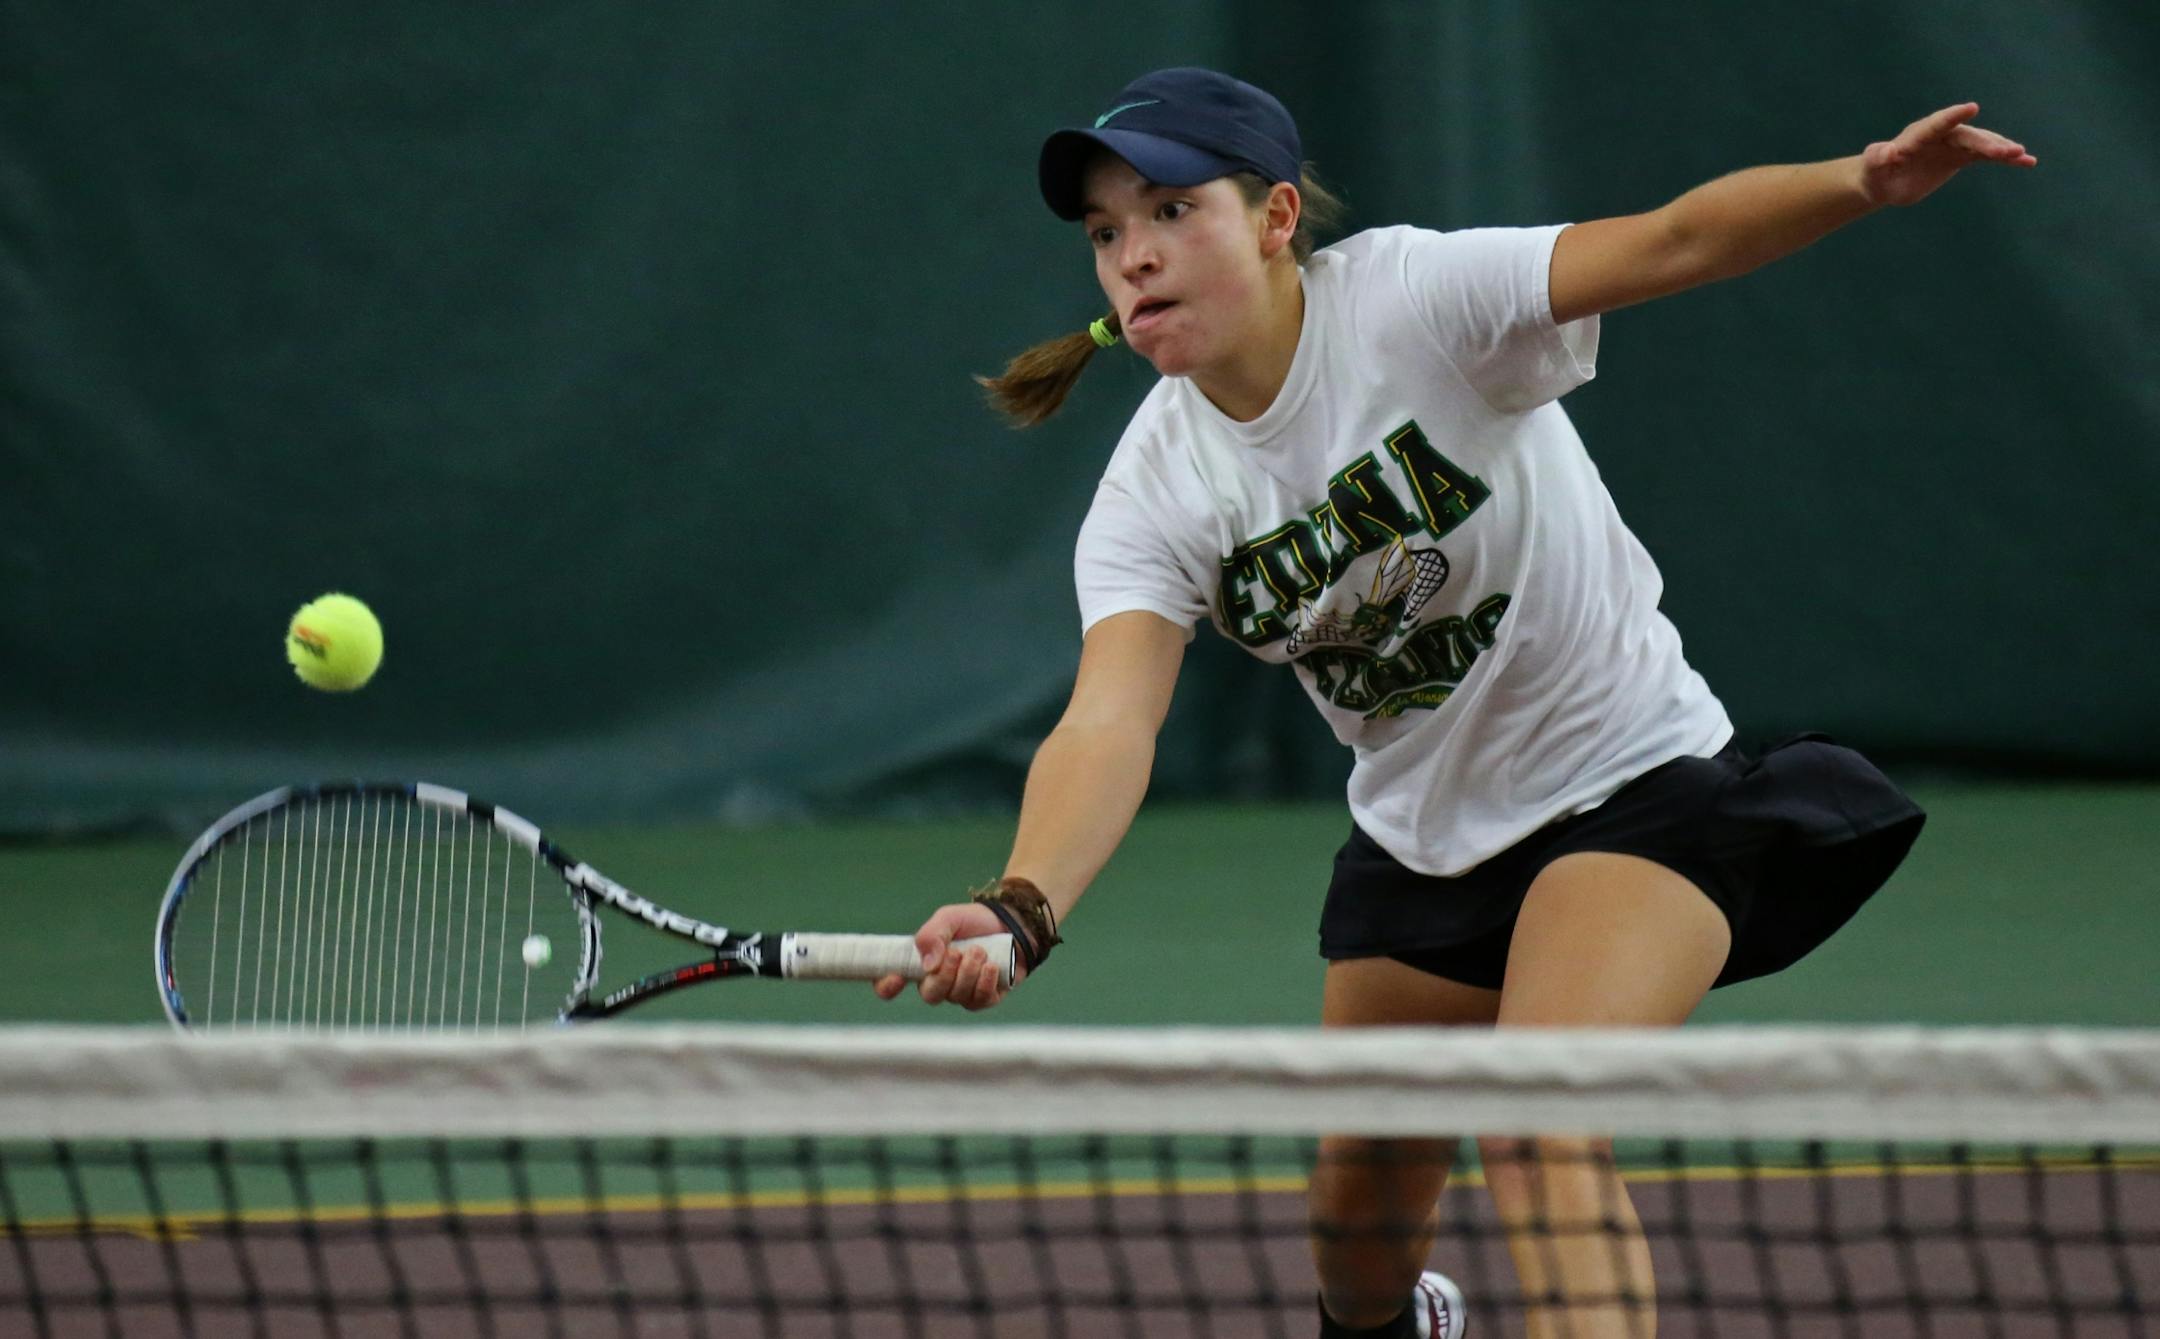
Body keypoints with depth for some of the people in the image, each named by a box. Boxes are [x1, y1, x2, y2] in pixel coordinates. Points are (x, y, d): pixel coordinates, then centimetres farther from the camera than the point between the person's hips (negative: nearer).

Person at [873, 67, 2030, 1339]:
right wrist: (1021, 908, -45)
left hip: (1633, 789, -5)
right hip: (1419, 841, 5)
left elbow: (1674, 242, -33)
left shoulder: (1413, 299, -21)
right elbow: (1109, 722, -25)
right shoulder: (1154, 493, -10)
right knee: (1361, 1216, 17)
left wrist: (1865, 181, -53)